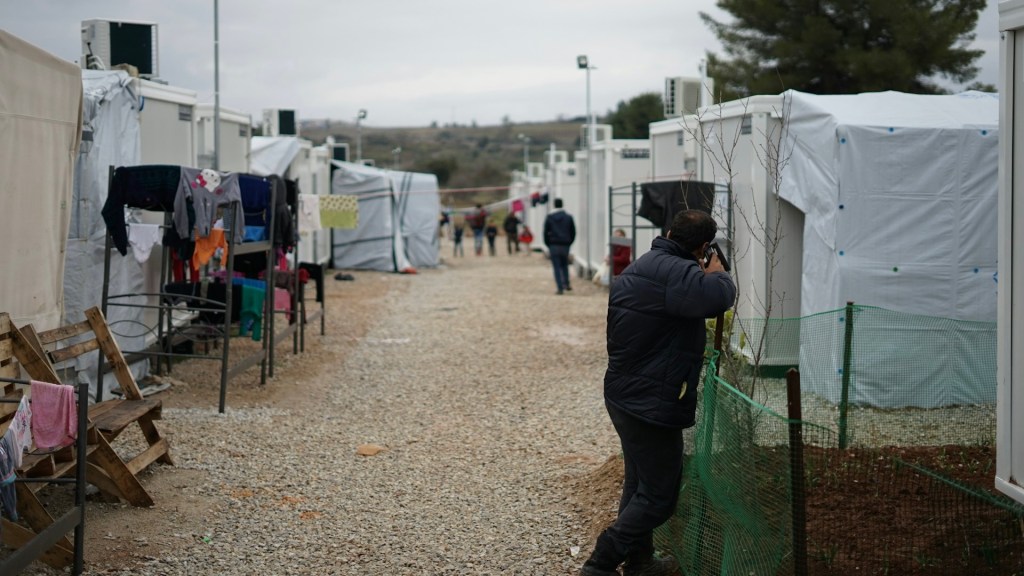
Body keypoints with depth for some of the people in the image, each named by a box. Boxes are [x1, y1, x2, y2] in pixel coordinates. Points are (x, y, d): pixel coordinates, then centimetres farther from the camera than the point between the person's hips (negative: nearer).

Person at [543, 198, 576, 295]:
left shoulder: (549, 217, -1)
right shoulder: (569, 217, 3)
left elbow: (545, 233, 0)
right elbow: (573, 232, 4)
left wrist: (548, 245, 8)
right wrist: (569, 243, 12)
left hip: (553, 246, -2)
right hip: (565, 245, 2)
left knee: (557, 267, 0)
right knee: (564, 265, 19)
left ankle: (560, 288, -7)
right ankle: (566, 284, 8)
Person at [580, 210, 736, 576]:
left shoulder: (639, 267, 10)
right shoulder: (675, 273, -23)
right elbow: (718, 297, -39)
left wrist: (702, 275, 13)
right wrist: (716, 273, -17)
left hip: (624, 396, 10)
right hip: (652, 405, -10)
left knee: (640, 484, 23)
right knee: (659, 497, 0)